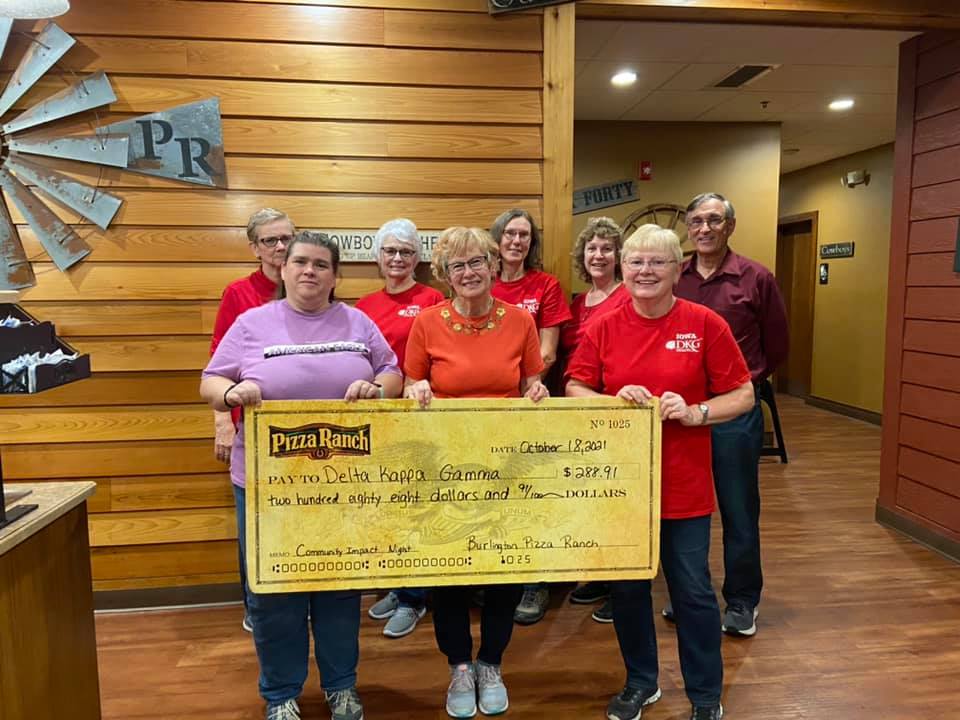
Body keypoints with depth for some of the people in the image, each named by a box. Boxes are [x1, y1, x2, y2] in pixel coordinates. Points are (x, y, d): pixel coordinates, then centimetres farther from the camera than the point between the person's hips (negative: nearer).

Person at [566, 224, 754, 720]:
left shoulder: (705, 324, -5)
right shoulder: (604, 327, 0)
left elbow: (743, 395, -1)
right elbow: (573, 390, 3)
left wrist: (696, 413, -19)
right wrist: (614, 400, -16)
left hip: (683, 483, -2)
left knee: (693, 590, 9)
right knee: (627, 586, 14)